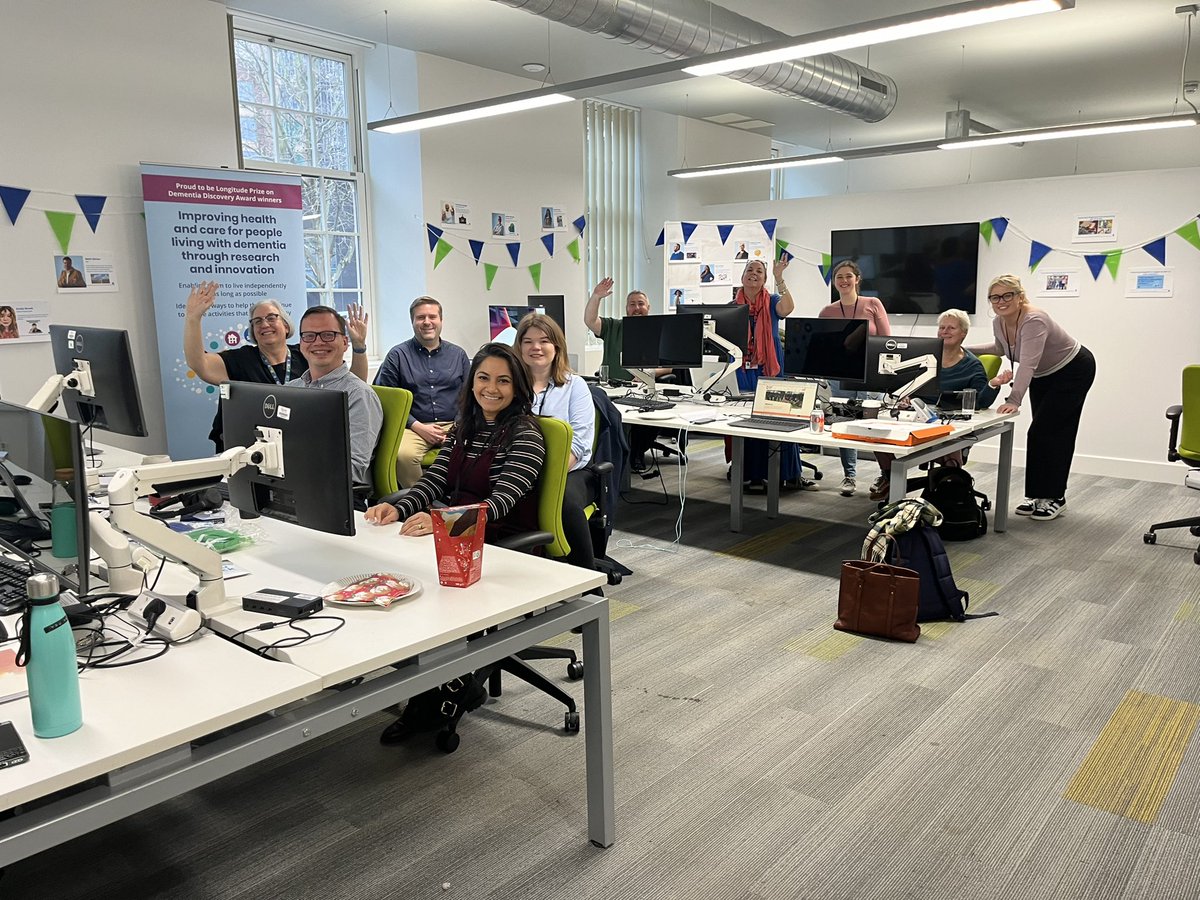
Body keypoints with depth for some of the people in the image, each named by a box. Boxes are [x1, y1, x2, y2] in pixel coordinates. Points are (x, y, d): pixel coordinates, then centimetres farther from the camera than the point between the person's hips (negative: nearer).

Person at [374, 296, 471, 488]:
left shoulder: (458, 354, 17)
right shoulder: (397, 355, 9)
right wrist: (418, 427, -8)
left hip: (453, 426, 2)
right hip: (413, 427, -1)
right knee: (403, 455, -35)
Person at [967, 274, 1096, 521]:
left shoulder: (1034, 320, -34)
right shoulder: (999, 323, -10)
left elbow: (1028, 364, -45)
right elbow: (1000, 348, 14)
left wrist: (1014, 401, -55)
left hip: (1073, 371, -8)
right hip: (1044, 376, 8)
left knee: (1048, 432, -11)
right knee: (1043, 433, 9)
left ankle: (1054, 497, 0)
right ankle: (1040, 494, 16)